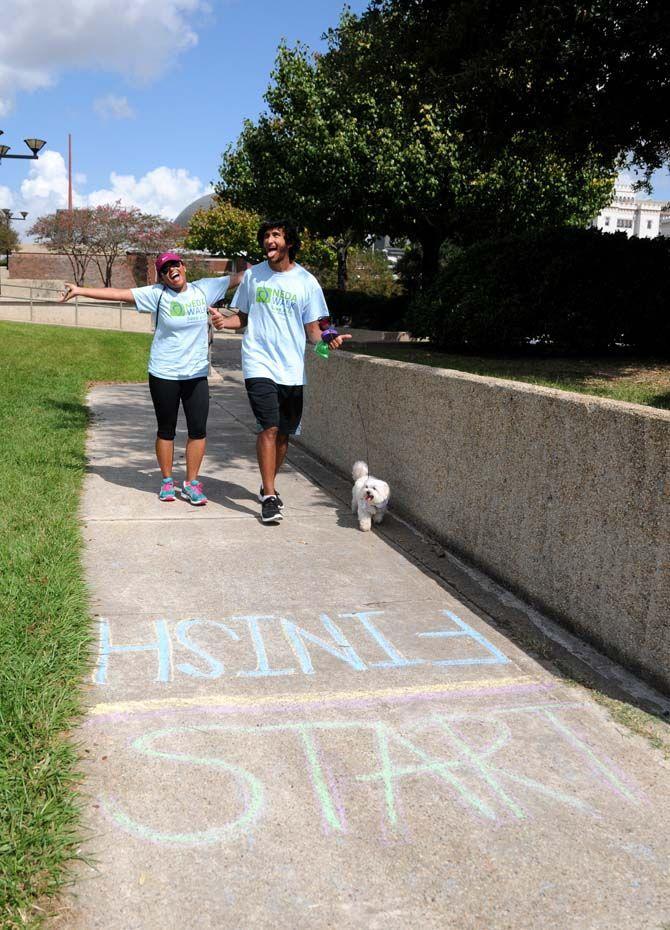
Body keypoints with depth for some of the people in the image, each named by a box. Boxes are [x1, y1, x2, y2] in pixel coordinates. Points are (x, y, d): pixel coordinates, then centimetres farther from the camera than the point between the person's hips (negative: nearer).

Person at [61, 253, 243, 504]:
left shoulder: (204, 289, 4)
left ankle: (191, 483, 14)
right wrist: (80, 290, -8)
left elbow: (237, 278, 12)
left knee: (198, 430, 1)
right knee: (166, 430, 8)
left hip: (197, 374, 2)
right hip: (164, 375, -2)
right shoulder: (157, 294, -3)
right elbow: (118, 293, -5)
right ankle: (167, 482, 22)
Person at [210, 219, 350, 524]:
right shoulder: (253, 276, 6)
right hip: (259, 365, -2)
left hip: (292, 370, 2)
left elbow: (311, 328, 5)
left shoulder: (306, 281, 4)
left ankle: (267, 486, 31)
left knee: (283, 433, 10)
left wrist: (327, 340, -17)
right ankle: (269, 496, -7)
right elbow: (242, 317, 13)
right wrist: (223, 321, -9)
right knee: (269, 428, -14)